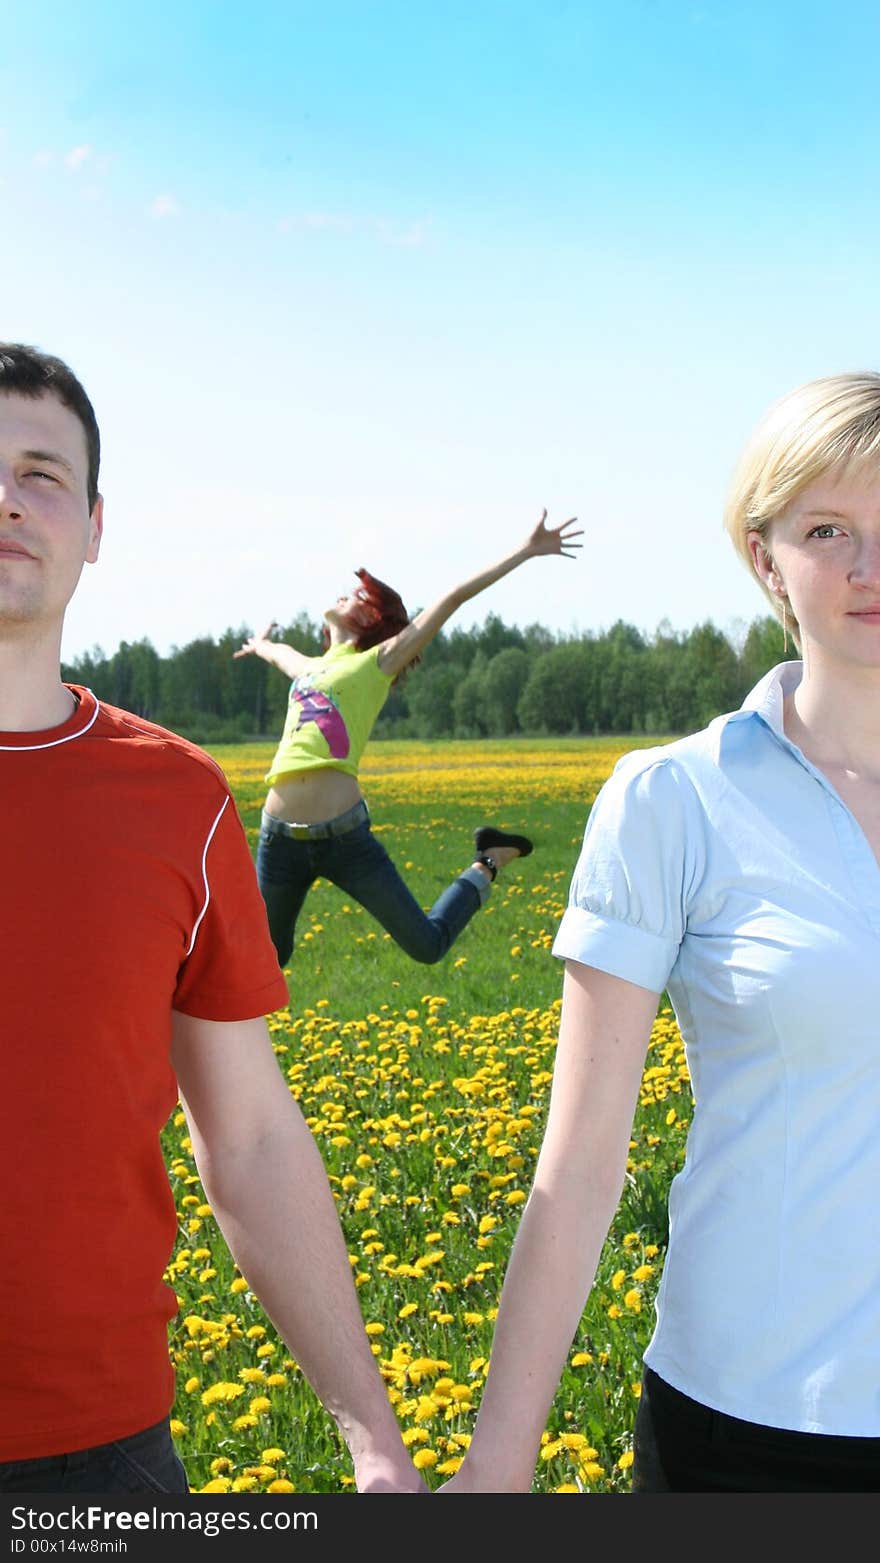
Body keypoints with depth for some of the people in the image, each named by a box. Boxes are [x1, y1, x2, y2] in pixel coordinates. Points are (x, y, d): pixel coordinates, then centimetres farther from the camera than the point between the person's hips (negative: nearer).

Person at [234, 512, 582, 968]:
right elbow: (278, 652, 46)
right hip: (280, 838, 5)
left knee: (427, 944, 6)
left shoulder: (380, 661, 6)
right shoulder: (310, 667, 20)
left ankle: (488, 863, 27)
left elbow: (454, 598, 3)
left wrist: (528, 550, 2)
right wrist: (259, 645, 68)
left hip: (345, 834, -5)